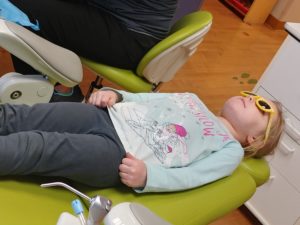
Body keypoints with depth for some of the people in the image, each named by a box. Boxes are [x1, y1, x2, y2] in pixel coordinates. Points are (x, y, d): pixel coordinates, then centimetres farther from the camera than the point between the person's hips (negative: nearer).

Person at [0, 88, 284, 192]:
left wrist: (146, 177, -22)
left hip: (119, 154, -5)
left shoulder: (230, 150, 12)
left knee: (39, 147, -23)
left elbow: (189, 176, -4)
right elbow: (139, 98, 21)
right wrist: (113, 94, 0)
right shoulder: (193, 99, 26)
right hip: (106, 115, 6)